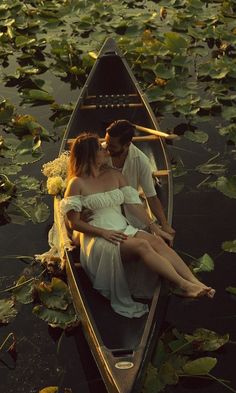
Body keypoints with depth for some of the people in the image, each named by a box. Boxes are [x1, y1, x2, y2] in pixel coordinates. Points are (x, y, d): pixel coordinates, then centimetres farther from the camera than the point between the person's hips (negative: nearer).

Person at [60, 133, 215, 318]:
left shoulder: (115, 175, 15)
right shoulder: (77, 183, -2)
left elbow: (134, 202, 10)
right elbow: (74, 223, -6)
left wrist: (153, 226, -1)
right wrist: (104, 232, -16)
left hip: (123, 230, 5)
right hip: (98, 239, -5)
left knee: (157, 241, -25)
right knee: (142, 244, -32)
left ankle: (195, 282, -41)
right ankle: (184, 285, -41)